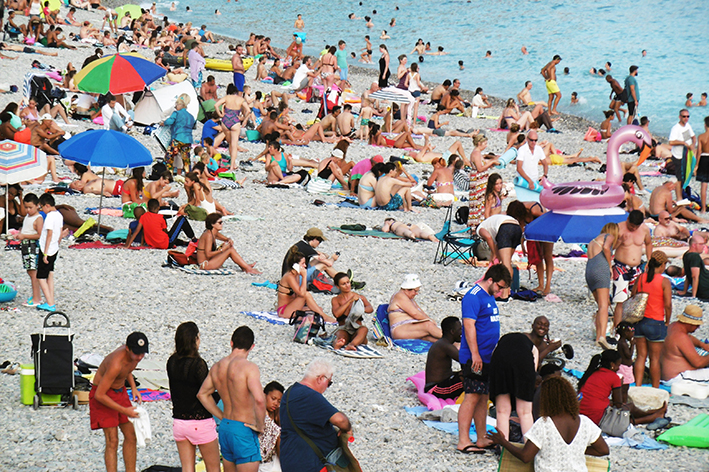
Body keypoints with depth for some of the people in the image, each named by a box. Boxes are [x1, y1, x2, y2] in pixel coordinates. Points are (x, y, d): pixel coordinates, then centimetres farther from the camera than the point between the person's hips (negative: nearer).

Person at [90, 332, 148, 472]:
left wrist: (133, 387, 2)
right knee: (112, 441, -12)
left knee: (131, 436, 10)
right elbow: (99, 395, -30)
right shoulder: (115, 364, -35)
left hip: (120, 392, 8)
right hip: (104, 396, -8)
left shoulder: (135, 355, -11)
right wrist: (124, 411, -26)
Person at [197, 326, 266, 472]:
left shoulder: (217, 367, 6)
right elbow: (259, 400, -30)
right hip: (244, 430, -7)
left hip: (225, 427, 7)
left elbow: (202, 394, 20)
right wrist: (260, 426, -15)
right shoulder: (249, 367, -17)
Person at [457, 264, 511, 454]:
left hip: (487, 358, 10)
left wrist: (497, 352, 26)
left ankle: (482, 439, 18)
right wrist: (475, 354, -23)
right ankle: (463, 441, -9)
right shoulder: (473, 297, -14)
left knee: (483, 397, 12)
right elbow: (469, 326, -20)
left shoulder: (489, 297, 17)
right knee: (472, 396, -10)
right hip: (474, 358, -10)